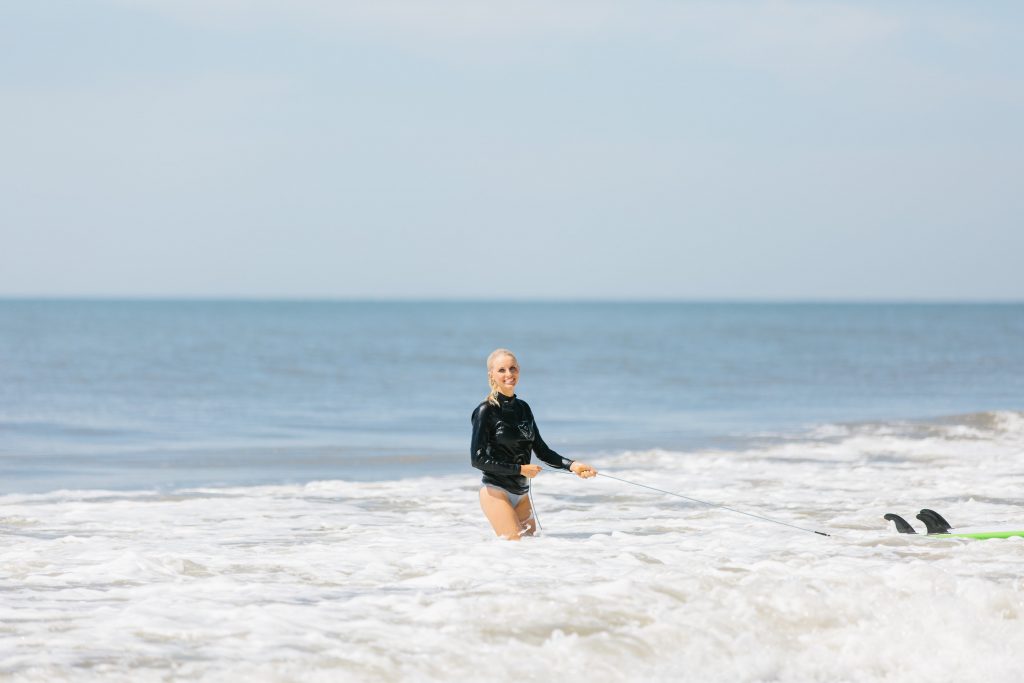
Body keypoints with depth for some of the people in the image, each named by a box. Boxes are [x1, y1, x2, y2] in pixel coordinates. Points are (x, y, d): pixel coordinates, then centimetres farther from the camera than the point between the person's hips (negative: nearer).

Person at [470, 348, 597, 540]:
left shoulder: (523, 408, 10)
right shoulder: (486, 411, -10)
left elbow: (541, 450, 14)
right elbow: (477, 458, -14)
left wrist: (571, 465, -2)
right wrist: (520, 469, -14)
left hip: (521, 493, 7)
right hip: (496, 491, -7)